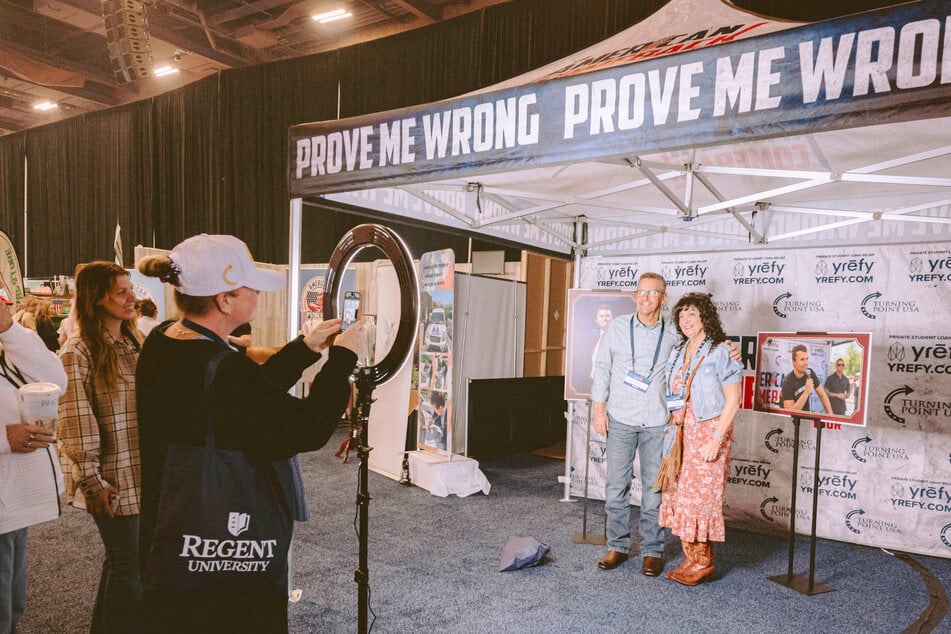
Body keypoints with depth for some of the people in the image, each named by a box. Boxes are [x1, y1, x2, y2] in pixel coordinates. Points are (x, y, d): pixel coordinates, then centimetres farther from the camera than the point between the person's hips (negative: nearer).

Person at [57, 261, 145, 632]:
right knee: (129, 568, 1)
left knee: (120, 562, 18)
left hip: (143, 474, 7)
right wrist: (91, 481, -15)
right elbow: (76, 422, -15)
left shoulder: (134, 342, 10)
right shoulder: (78, 351, -12)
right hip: (113, 481, -7)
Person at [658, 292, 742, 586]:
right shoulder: (677, 353, 12)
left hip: (709, 431, -7)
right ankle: (692, 559, 18)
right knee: (679, 493, 7)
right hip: (681, 432, 7)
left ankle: (703, 562, 13)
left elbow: (732, 402, -12)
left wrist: (715, 440, -17)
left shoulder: (720, 352, -9)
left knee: (699, 494, -2)